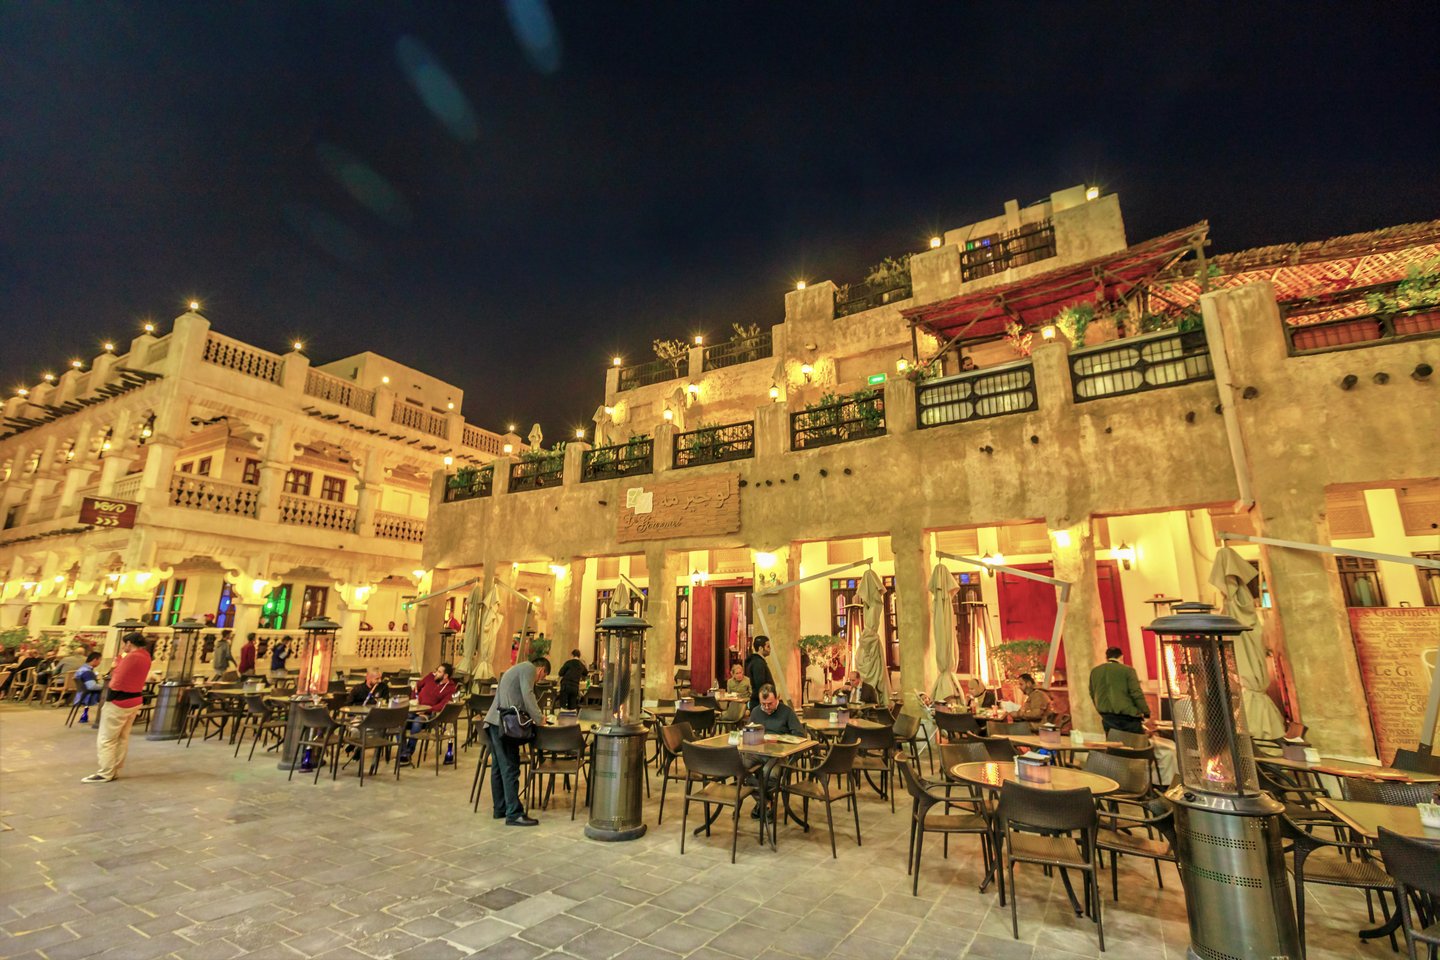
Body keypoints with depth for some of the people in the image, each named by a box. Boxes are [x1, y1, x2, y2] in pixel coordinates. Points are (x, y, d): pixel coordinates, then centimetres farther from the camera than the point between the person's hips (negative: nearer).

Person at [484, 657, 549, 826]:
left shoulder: (518, 669, 27)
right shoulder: (529, 668, -3)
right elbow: (527, 696, -15)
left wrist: (533, 716, 23)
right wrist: (539, 718, -7)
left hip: (494, 722, 10)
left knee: (499, 767, 15)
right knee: (510, 768, -8)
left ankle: (500, 809, 23)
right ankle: (514, 814, -6)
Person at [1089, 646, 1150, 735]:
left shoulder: (1094, 671, 8)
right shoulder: (1127, 670, -7)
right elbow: (1137, 693, -11)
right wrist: (1146, 713, -3)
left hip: (1106, 717, 5)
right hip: (1127, 715, -5)